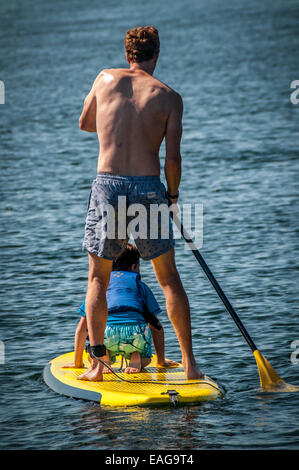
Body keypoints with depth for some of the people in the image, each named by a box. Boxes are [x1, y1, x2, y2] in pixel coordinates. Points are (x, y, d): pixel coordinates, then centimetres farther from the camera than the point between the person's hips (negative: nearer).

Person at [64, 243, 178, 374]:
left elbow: (82, 327, 26)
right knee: (145, 360, 31)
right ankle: (135, 358, -4)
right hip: (136, 333, 0)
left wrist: (77, 362, 34)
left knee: (95, 360, 31)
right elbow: (157, 327, 27)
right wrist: (161, 361, 37)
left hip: (107, 334, 0)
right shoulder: (140, 285, 27)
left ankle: (103, 357, -4)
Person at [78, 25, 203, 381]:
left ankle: (97, 364, 6)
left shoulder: (106, 79, 8)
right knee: (169, 279, 12)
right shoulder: (169, 97, 4)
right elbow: (173, 158, -2)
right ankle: (189, 363, 12)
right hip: (149, 188, 0)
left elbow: (85, 123, 23)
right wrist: (172, 196, 14)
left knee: (98, 278, 13)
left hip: (107, 184, 0)